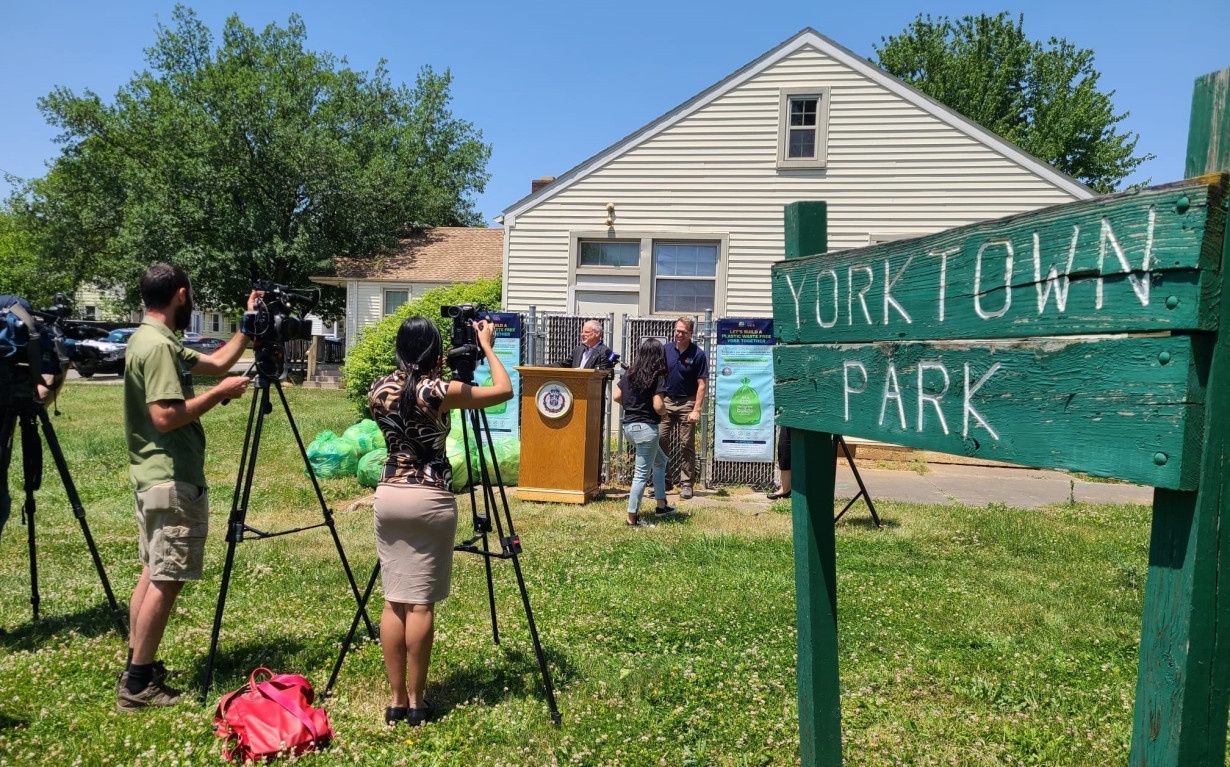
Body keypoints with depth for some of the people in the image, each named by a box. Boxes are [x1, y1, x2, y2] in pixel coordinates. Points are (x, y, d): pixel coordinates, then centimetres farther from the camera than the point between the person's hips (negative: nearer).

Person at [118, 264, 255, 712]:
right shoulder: (159, 346, -18)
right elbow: (166, 417, -25)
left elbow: (214, 363, 21)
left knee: (154, 572, 16)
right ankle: (138, 685, 4)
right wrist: (220, 393, -15)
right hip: (173, 481, -11)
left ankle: (137, 669, 24)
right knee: (167, 579, -4)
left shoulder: (149, 339, 13)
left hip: (153, 477, 11)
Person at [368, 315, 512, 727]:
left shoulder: (379, 389, 2)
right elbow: (504, 390, -2)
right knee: (421, 603, 2)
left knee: (394, 600, 9)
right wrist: (487, 346, 9)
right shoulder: (439, 391, -12)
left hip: (389, 495, 5)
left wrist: (433, 371, 24)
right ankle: (416, 701, 12)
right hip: (430, 499, -5)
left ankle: (396, 700, 15)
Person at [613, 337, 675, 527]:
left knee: (660, 461, 25)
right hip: (646, 427, -8)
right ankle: (632, 517, 6)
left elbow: (617, 396, 7)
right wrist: (665, 411, 2)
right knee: (642, 473, 1)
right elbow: (658, 406, -18)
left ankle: (661, 505, 29)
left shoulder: (630, 373, 6)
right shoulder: (658, 377, -12)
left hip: (628, 426, 8)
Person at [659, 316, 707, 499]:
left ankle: (686, 484, 9)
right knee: (660, 442, 2)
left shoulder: (698, 354, -8)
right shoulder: (666, 350, 3)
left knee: (687, 446, 2)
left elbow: (701, 385, -9)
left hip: (687, 403, -3)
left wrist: (696, 410, -15)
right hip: (667, 401, 4)